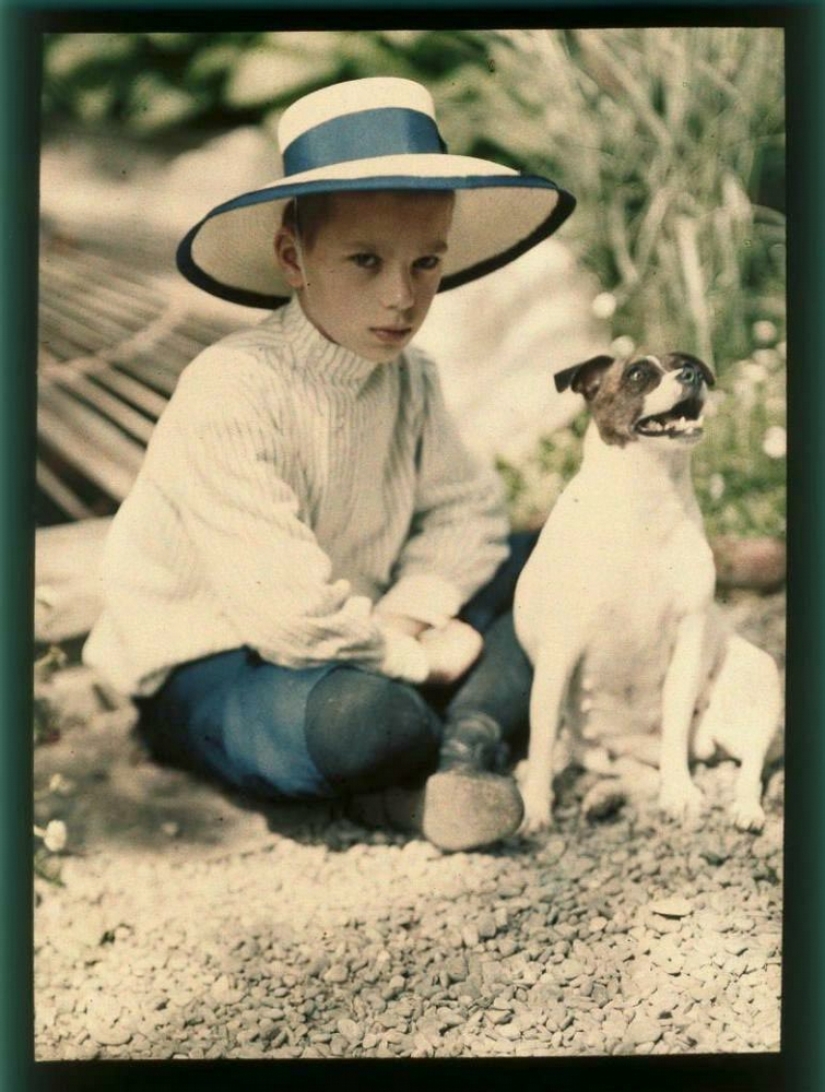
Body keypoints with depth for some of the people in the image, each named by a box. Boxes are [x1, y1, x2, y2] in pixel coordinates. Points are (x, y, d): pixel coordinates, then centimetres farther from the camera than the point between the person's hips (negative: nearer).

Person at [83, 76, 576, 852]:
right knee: (361, 716, -39)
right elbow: (287, 610, -32)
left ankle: (465, 743, -19)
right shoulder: (231, 393, -27)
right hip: (205, 674, -7)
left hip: (347, 642, 8)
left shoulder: (405, 377, -1)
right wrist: (412, 659, -16)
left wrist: (407, 613, -16)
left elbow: (467, 509, 3)